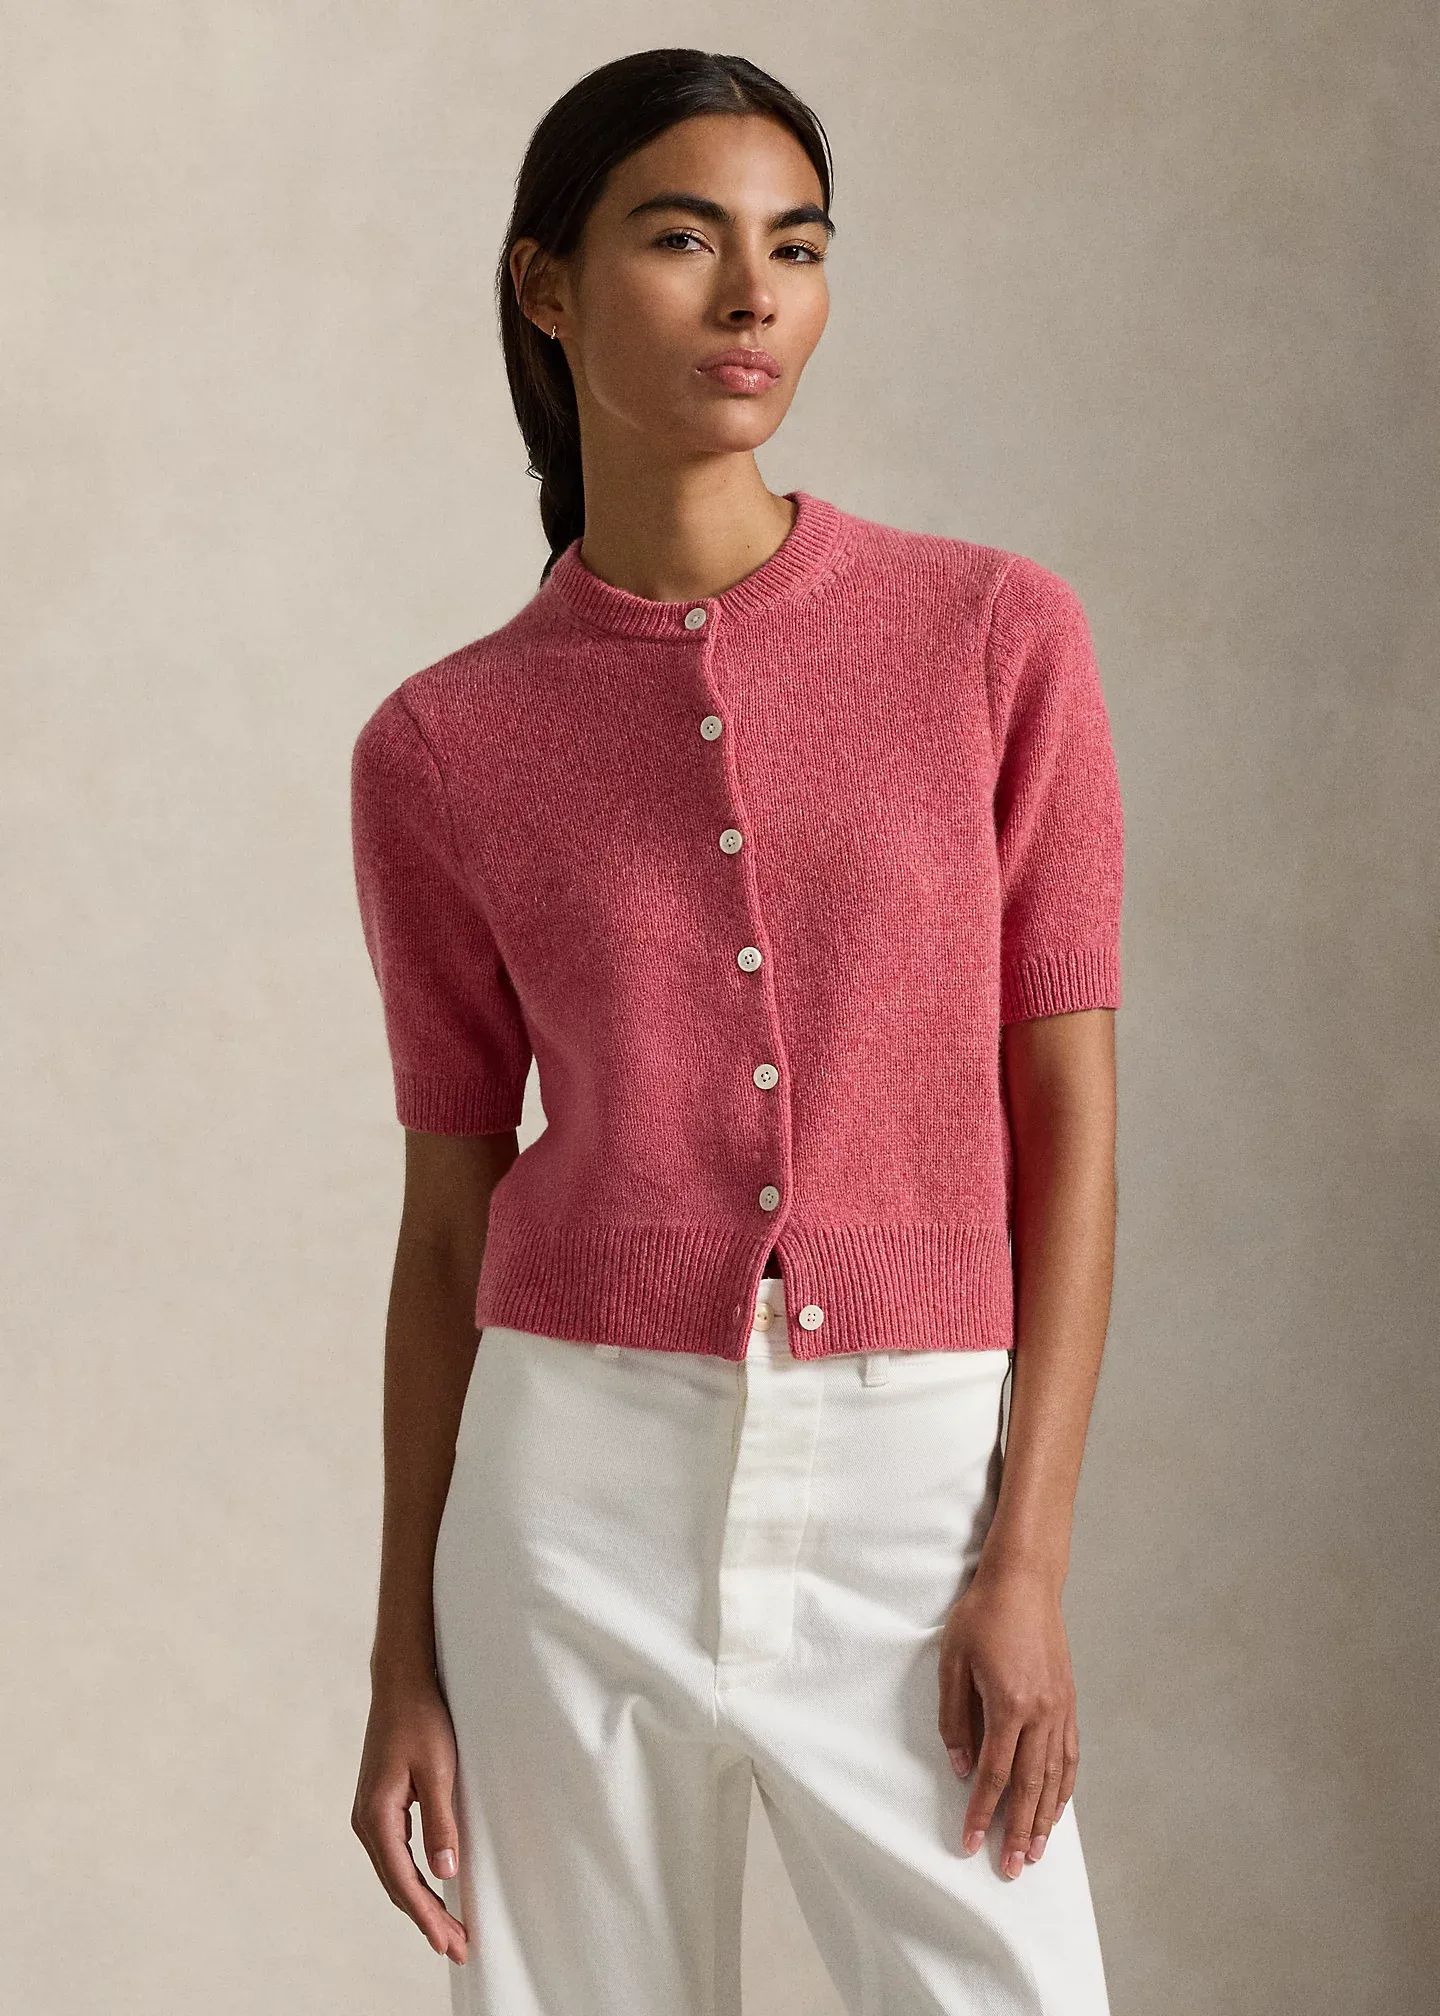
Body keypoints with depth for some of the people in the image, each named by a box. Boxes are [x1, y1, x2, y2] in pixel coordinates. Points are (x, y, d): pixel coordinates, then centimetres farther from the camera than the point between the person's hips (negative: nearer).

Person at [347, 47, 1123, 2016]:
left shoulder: (997, 633, -1)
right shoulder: (441, 748, 2)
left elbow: (1070, 1118, -1)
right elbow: (447, 1216, 7)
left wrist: (1027, 1562, -8)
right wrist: (405, 1655, 5)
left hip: (913, 1494, 0)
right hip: (579, 1485, 1)